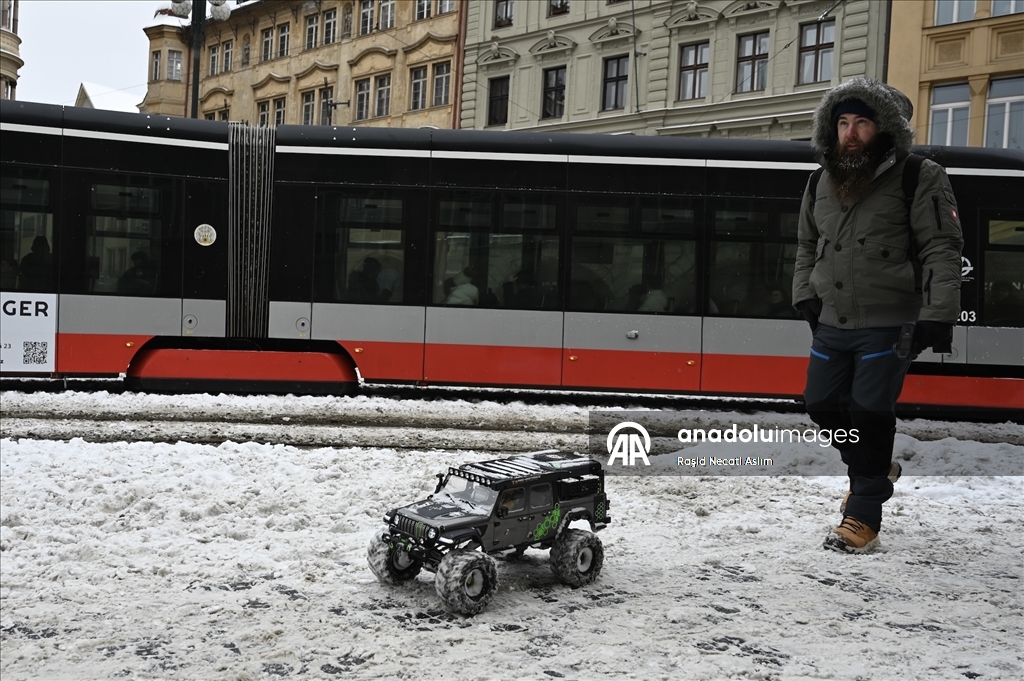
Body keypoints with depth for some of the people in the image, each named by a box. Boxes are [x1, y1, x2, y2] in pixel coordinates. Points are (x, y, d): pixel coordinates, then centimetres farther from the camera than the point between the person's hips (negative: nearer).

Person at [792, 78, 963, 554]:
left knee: (869, 411, -9)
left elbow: (942, 250, -10)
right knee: (822, 405, 11)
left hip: (887, 326, -6)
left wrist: (937, 317, -16)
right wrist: (806, 297, 13)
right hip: (831, 324, 6)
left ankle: (864, 517, 5)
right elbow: (807, 247, 23)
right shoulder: (822, 184, 11)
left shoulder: (918, 179, -7)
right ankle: (877, 470, 38)